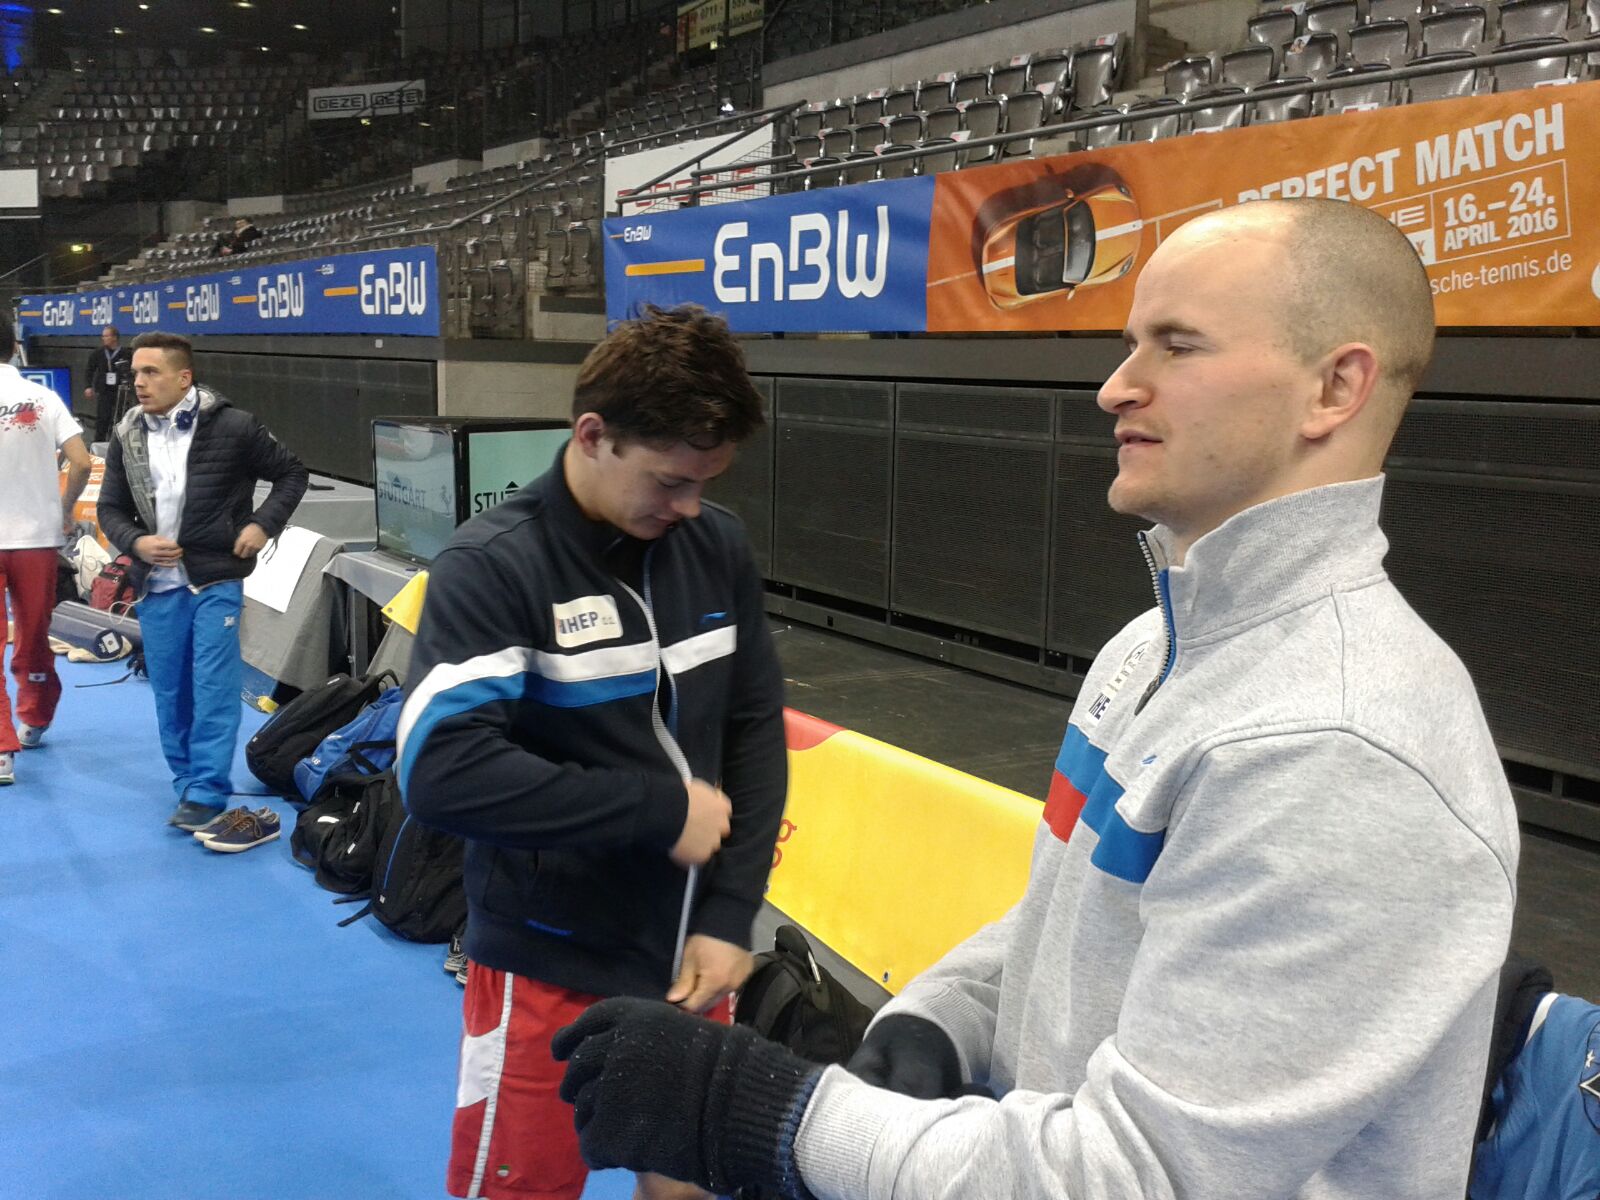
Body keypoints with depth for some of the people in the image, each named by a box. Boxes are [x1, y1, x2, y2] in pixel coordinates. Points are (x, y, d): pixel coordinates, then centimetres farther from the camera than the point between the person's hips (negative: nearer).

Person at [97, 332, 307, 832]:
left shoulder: (232, 427, -7)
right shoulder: (127, 436, 5)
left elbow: (291, 474, 3)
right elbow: (110, 508, 12)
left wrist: (262, 525, -9)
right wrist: (136, 543, -8)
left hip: (215, 581, -4)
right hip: (156, 585, 5)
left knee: (214, 688, -7)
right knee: (170, 692, 10)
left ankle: (206, 794, -2)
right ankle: (188, 785, 23)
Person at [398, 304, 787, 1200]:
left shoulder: (719, 547, -2)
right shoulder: (493, 567, -16)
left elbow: (757, 731, 3)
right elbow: (441, 772, -26)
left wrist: (731, 914, -5)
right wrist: (661, 809, -22)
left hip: (688, 955, 5)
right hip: (554, 968, -4)